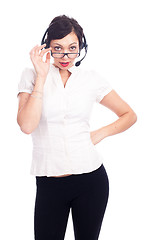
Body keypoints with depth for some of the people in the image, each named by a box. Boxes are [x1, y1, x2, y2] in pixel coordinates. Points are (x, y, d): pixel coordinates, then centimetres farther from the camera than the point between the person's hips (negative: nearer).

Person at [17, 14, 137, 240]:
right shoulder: (32, 75, -1)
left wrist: (99, 134, -3)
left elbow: (129, 115, 11)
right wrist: (42, 76, -15)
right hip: (49, 183, -1)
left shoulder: (91, 78, 3)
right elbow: (27, 126, -16)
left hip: (91, 178, 1)